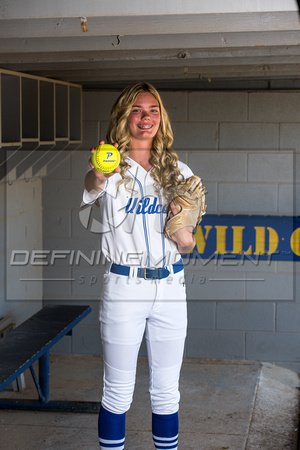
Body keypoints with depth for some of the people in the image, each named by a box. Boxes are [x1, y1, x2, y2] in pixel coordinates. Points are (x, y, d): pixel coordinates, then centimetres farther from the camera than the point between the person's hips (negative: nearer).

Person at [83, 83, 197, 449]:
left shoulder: (179, 172, 8)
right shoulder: (112, 171, -4)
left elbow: (187, 247, 11)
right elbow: (90, 187, -32)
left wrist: (182, 230, -13)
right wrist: (100, 174, -55)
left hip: (170, 286, 3)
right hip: (123, 287, -3)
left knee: (166, 389, 12)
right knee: (118, 391, 4)